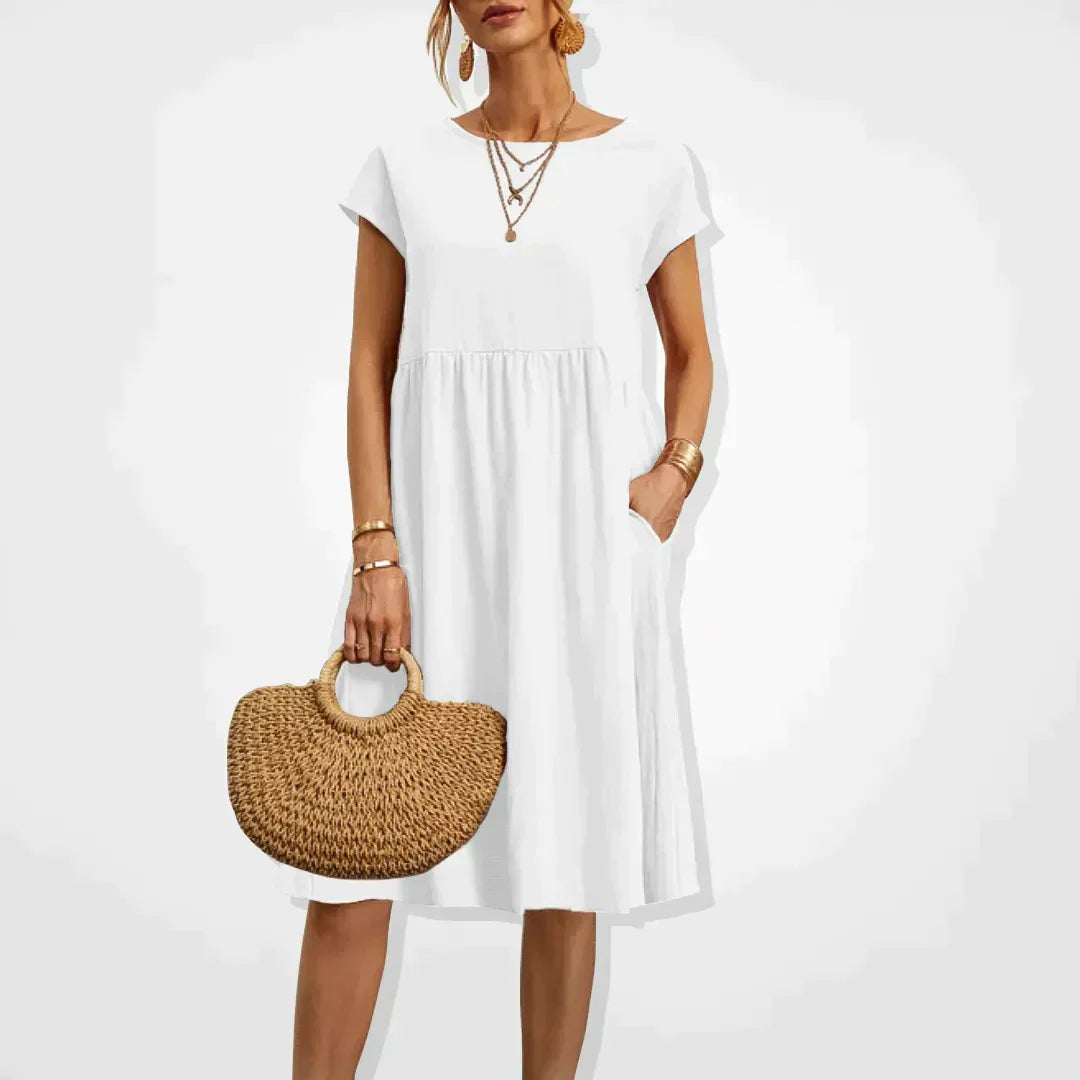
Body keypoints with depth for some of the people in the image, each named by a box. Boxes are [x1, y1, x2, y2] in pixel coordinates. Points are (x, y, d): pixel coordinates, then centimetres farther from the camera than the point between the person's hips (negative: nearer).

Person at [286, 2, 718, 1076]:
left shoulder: (647, 162, 7)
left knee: (568, 833, 5)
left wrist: (677, 470, -4)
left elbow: (690, 352, 15)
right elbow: (370, 364, 3)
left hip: (584, 528, 0)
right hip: (434, 514, 1)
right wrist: (375, 552, -6)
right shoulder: (406, 160, 8)